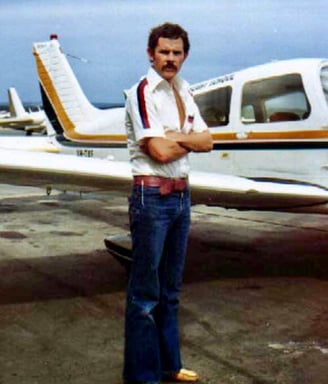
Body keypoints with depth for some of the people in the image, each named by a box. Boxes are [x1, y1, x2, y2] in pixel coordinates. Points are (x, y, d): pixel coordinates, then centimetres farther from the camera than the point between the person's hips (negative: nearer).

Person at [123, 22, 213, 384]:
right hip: (152, 195, -8)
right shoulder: (143, 92, -11)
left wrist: (175, 136, -11)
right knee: (145, 293, -1)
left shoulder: (183, 92, 13)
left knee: (170, 289, 17)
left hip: (181, 195, 8)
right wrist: (190, 140, -2)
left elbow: (207, 142, 5)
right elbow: (160, 151, -19)